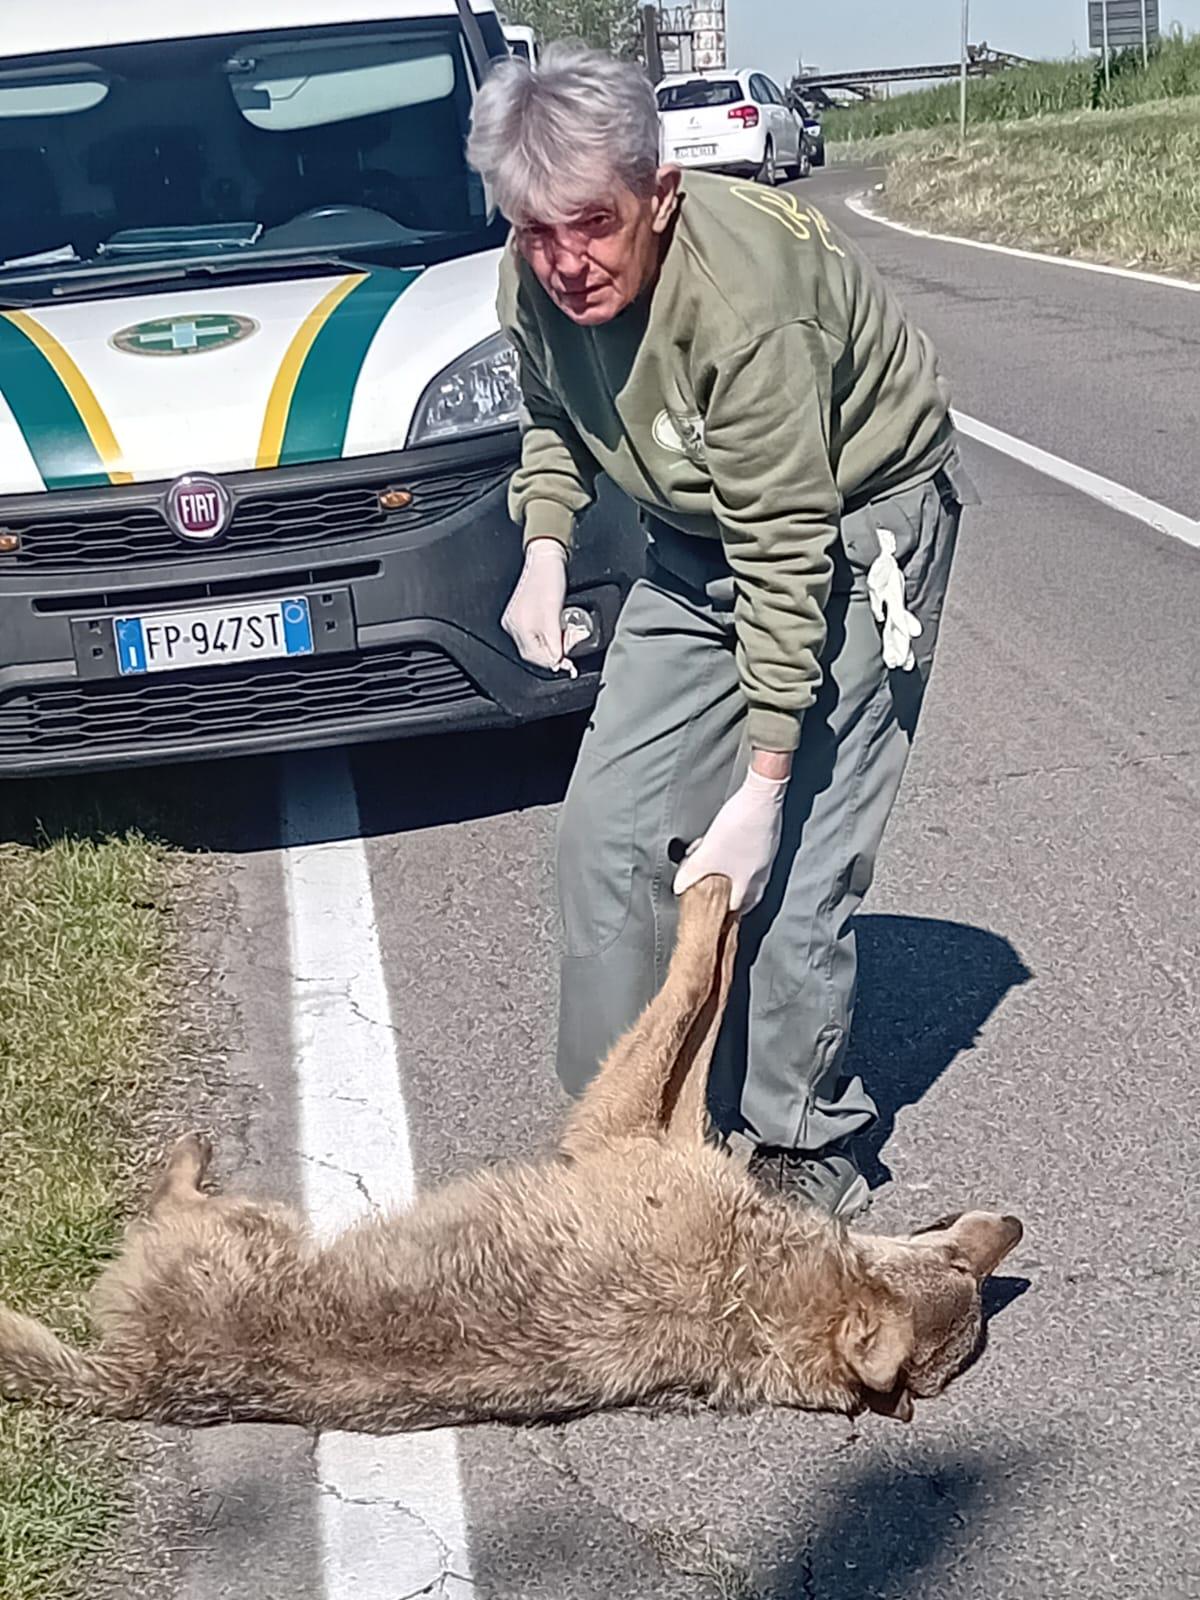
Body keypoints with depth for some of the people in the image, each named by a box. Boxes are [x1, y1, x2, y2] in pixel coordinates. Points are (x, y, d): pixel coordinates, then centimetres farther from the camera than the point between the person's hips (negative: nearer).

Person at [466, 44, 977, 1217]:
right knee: (609, 827, 2)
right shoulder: (533, 286, -12)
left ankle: (794, 1144, 8)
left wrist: (762, 787, -31)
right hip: (698, 540, 7)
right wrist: (545, 552, -8)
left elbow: (786, 558, -32)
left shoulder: (745, 298, -34)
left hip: (854, 525, -7)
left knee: (791, 862, -13)